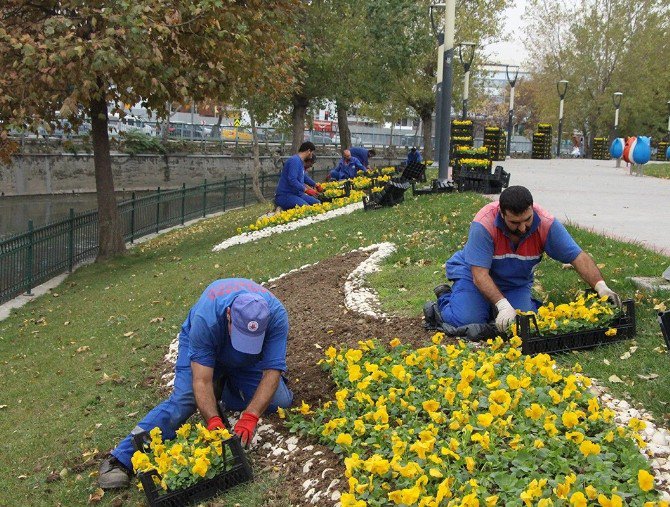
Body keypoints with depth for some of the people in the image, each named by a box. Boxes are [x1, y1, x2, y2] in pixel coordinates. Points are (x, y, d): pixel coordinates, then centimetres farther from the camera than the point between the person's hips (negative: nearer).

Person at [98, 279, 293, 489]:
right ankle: (121, 459, -23)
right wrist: (213, 421, -52)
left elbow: (272, 371, -37)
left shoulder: (277, 315, -38)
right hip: (202, 345, -3)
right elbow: (201, 380, -40)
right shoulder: (205, 319, -42)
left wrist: (250, 417, -47)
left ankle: (228, 387, 13)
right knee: (183, 399, -25)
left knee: (281, 402, -13)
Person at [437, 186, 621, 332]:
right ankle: (446, 297, 9)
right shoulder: (484, 225, -33)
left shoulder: (546, 224, -23)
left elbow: (578, 257, -19)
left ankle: (531, 303, 15)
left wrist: (601, 286, -33)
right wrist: (503, 306, -45)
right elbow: (480, 274, -34)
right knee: (467, 320, -25)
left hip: (516, 282, 3)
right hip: (472, 273, -3)